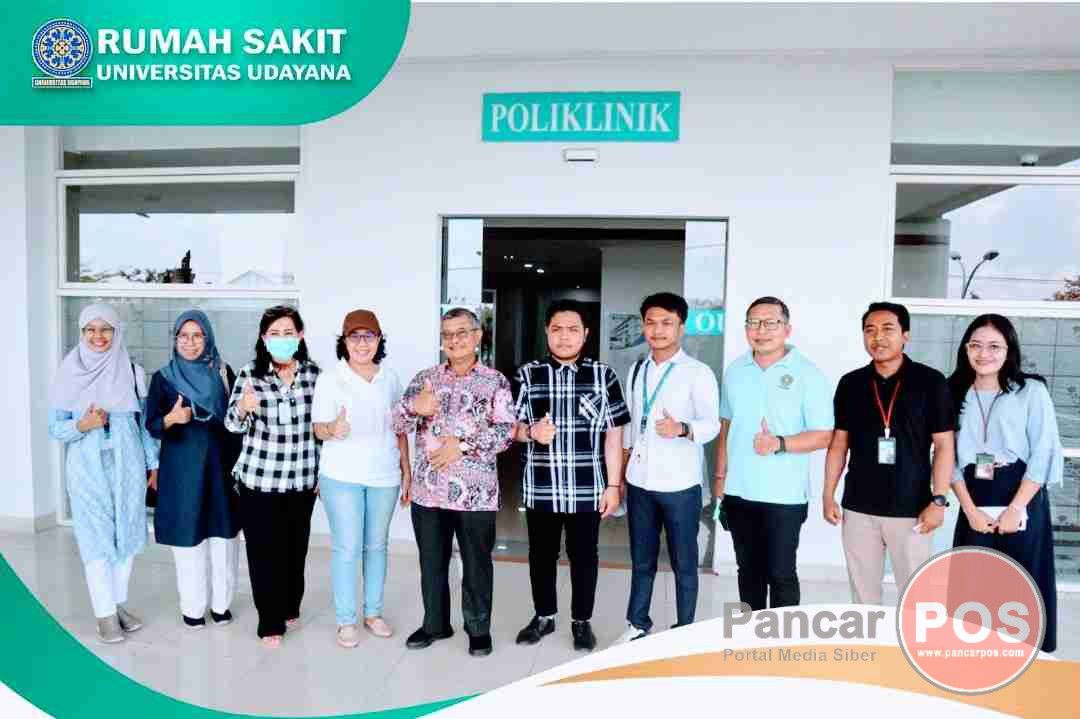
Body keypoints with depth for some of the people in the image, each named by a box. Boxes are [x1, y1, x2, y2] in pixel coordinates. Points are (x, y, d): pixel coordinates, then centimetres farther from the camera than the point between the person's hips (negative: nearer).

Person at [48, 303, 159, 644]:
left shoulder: (132, 371, 2)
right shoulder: (70, 373, -2)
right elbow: (55, 427, 1)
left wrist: (153, 463, 7)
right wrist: (82, 425, -19)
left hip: (128, 464, 2)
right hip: (88, 467, -2)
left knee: (127, 533, 9)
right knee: (97, 537, 1)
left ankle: (119, 603, 23)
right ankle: (104, 613, 11)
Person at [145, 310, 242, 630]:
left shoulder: (223, 372, 3)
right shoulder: (163, 377, 0)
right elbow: (151, 425, -4)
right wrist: (171, 418, -23)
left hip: (221, 464, 1)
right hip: (182, 468, -1)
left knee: (223, 534, 5)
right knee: (188, 536, 3)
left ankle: (221, 602, 21)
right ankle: (192, 607, 19)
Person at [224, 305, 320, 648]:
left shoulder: (315, 373, -1)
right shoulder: (249, 373, -7)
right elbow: (232, 425, -5)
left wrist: (322, 471, 9)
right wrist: (243, 409, -28)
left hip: (302, 479, 2)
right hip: (259, 479, -2)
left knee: (296, 548, 15)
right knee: (264, 551, 5)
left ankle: (290, 607, 36)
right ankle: (270, 622, 20)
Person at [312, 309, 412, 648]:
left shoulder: (390, 378, 5)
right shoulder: (330, 379, -5)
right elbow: (318, 428, -6)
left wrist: (407, 472, 8)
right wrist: (333, 429, -30)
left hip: (384, 476, 3)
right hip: (342, 476, -3)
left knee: (377, 545, 13)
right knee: (347, 548, 1)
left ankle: (373, 612, 27)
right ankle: (346, 621, 16)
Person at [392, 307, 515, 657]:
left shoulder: (495, 382, -1)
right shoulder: (425, 378, 7)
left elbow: (506, 431, -9)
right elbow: (398, 424, 0)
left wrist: (461, 446, -18)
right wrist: (413, 407, -22)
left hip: (476, 492, -3)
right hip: (428, 490, 3)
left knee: (476, 563, 9)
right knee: (431, 561, 15)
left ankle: (479, 628, 27)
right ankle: (435, 623, 34)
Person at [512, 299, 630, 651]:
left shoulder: (603, 375, -1)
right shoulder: (528, 375, 1)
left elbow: (613, 434, 0)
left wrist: (614, 485, -3)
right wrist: (531, 432, -17)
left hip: (587, 489, -1)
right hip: (540, 488, 1)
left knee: (584, 556, 13)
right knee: (542, 555, 16)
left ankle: (582, 621, 32)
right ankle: (543, 616, 36)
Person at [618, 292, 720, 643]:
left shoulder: (698, 373, -9)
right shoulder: (637, 370, 9)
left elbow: (712, 424, -17)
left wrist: (682, 429, -38)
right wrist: (621, 474, 13)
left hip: (679, 485, -4)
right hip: (640, 483, 5)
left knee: (684, 563, 10)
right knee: (641, 560, 16)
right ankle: (637, 624, 32)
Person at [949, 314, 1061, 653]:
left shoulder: (1031, 391, -2)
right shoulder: (956, 394, 6)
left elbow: (1044, 454, -7)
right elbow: (951, 458, 3)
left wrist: (1015, 509, -13)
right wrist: (971, 510, -6)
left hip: (1023, 502, -2)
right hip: (975, 504, 3)